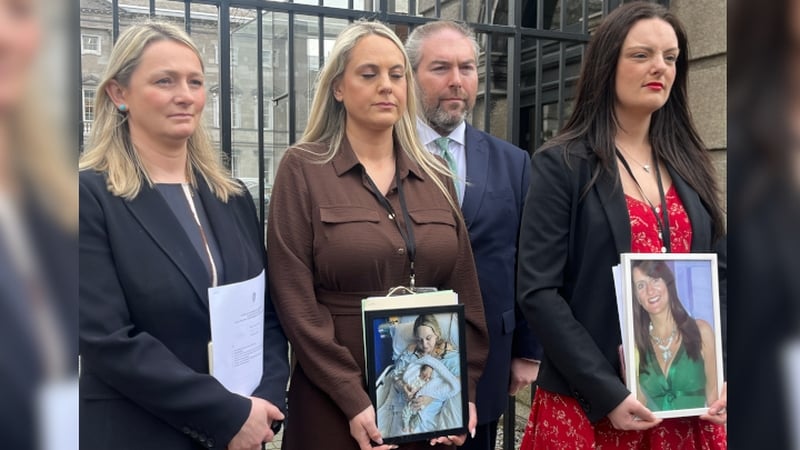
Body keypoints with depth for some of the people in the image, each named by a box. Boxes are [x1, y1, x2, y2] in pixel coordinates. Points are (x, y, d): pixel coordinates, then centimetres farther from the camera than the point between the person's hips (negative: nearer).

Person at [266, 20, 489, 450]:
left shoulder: (436, 178, 6)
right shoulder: (302, 169, -6)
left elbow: (465, 293, 6)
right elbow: (294, 299, -10)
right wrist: (353, 399, -14)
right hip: (335, 405, -4)